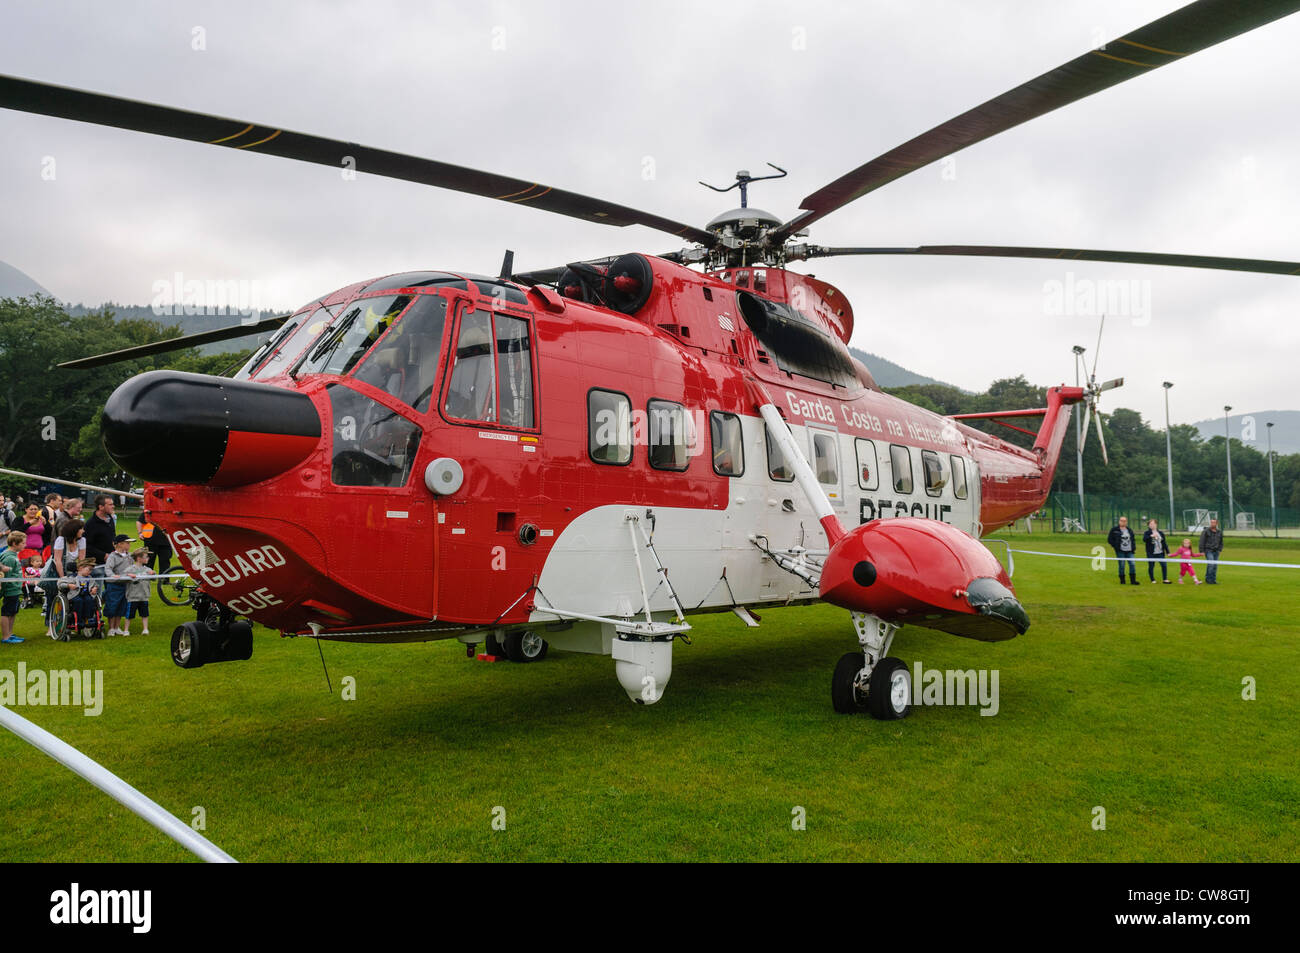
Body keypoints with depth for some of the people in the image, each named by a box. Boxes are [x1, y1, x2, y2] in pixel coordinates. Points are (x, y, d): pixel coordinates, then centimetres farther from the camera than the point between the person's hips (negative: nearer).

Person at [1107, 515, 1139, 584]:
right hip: (1120, 551, -4)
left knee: (1132, 564, -3)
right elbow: (1109, 539, 0)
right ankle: (1122, 580, 7)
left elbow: (1132, 540, 24)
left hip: (1129, 551, 4)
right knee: (1121, 566, -3)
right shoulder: (1114, 530, -1)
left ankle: (1133, 580, 3)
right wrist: (1115, 546, -7)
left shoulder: (1130, 530, 14)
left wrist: (1133, 548, 11)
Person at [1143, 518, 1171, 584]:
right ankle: (1153, 580, 14)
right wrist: (1151, 536, -34)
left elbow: (1164, 543, 14)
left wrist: (1167, 552, 11)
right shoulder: (1147, 533, -1)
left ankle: (1165, 579, 8)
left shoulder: (1160, 533, 12)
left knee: (1164, 565, -3)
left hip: (1160, 553, 3)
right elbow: (1144, 539, -21)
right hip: (1151, 554, -3)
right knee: (1151, 566, 2)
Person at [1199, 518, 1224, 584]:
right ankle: (1208, 579, -7)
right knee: (1211, 563, -18)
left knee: (1215, 566, 4)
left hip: (1216, 551, 5)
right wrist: (1202, 551, -9)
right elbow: (1202, 542, -5)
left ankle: (1213, 580, 12)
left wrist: (1219, 550, 9)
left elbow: (1221, 542, 21)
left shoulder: (1219, 532, 9)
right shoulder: (1206, 531, -5)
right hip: (1208, 550, -5)